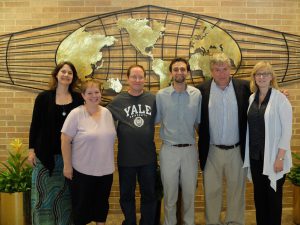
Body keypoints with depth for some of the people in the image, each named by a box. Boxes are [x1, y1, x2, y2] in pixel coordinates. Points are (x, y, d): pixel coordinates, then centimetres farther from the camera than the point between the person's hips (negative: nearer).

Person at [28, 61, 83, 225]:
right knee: (45, 194, 4)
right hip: (46, 154, -1)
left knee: (66, 194, 11)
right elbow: (35, 124, 2)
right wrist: (31, 149, -2)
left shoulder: (78, 99, 3)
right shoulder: (43, 97, 0)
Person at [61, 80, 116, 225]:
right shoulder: (76, 114, -12)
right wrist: (67, 166, -13)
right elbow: (65, 141, -11)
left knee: (102, 202, 18)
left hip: (106, 169, 5)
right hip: (83, 170, -5)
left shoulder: (107, 112, 4)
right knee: (82, 204, 9)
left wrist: (110, 163, 13)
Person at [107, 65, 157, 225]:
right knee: (126, 195, 15)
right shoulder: (118, 101, -3)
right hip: (126, 157, 0)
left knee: (149, 194, 14)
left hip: (148, 156, 1)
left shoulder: (153, 99, -1)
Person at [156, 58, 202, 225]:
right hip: (169, 150, -1)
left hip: (190, 150, 1)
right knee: (170, 192, 11)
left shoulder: (197, 94, -1)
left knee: (189, 191, 13)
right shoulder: (161, 95, -4)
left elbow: (199, 123, 7)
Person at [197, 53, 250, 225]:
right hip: (212, 151, 0)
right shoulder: (202, 89, -4)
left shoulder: (244, 87, -3)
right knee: (212, 191, 12)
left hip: (237, 150, 0)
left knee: (236, 190, 14)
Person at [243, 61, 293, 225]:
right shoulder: (252, 98, 6)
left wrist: (280, 157, -16)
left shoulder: (280, 98, -9)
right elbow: (250, 127, 9)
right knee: (259, 194, 14)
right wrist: (248, 153, 5)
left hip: (272, 156, -5)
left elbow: (287, 130, -11)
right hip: (255, 155, 5)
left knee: (273, 195, 7)